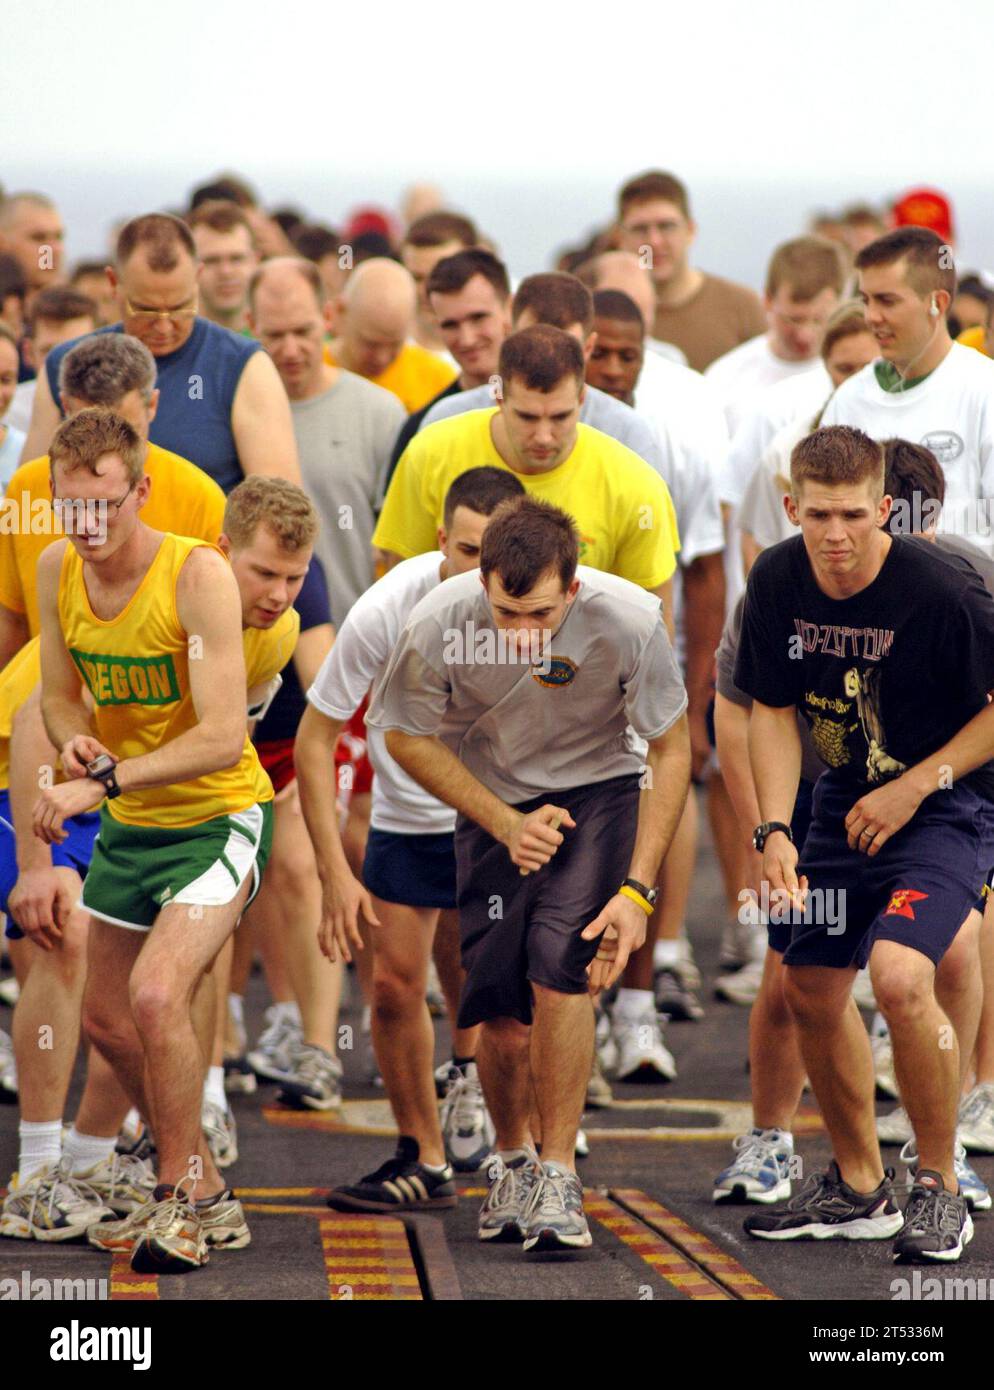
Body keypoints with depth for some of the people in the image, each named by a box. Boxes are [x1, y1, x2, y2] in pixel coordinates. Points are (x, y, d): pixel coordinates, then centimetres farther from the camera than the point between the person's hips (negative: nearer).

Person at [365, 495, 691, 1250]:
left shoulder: (630, 620, -27)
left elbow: (671, 749, -13)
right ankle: (513, 1160, 25)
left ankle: (558, 1175, -8)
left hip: (599, 791, -1)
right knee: (502, 1013, -3)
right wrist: (506, 824, -13)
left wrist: (637, 889, -18)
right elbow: (408, 737, -5)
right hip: (493, 803, 1)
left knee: (560, 976, -21)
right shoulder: (440, 623, -25)